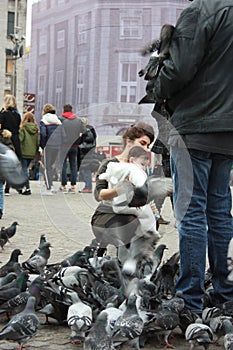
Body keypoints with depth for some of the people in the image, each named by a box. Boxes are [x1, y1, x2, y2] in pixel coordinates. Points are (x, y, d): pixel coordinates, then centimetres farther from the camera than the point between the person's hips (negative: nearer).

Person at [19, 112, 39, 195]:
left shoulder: (23, 128, -10)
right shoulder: (36, 129, 4)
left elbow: (20, 139, -15)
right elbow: (38, 141, 7)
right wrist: (37, 150, 15)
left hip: (24, 152, -5)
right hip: (32, 153, 5)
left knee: (24, 170, 0)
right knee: (25, 169, 18)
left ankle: (27, 188, -7)